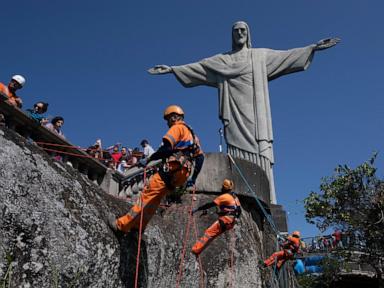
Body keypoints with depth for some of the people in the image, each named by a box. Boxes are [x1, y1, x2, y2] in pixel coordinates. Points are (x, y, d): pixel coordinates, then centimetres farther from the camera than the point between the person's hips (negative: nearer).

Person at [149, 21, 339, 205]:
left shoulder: (261, 55, 21)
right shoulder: (221, 60, 23)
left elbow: (286, 56, 15)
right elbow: (197, 67, 19)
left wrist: (313, 47, 8)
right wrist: (172, 69, 12)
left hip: (254, 113, 0)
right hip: (235, 115, 1)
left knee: (259, 154, -13)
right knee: (237, 159, -12)